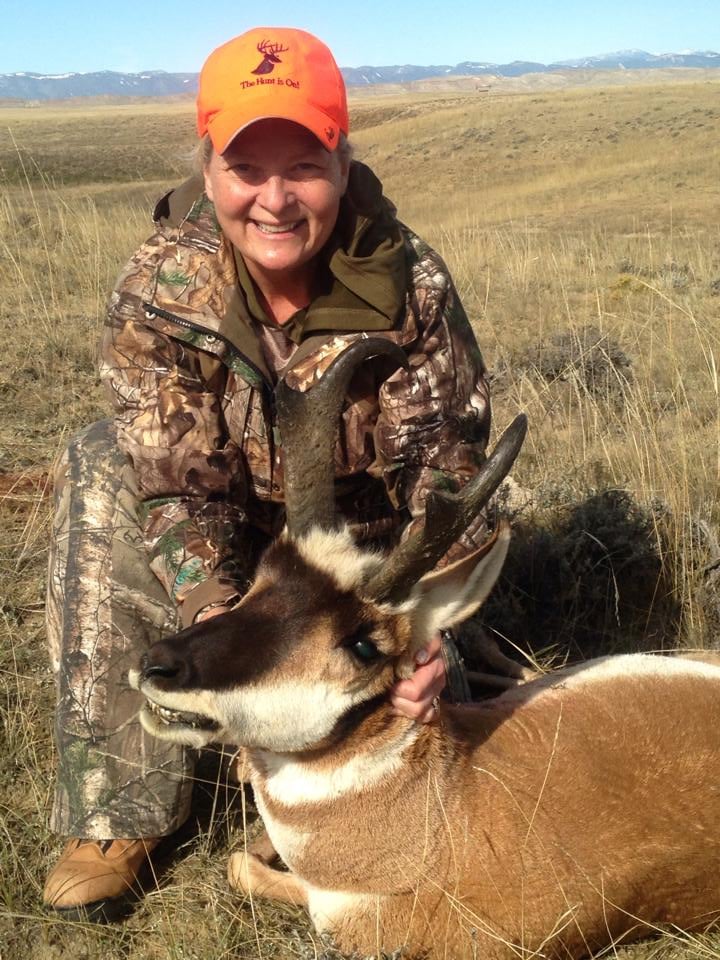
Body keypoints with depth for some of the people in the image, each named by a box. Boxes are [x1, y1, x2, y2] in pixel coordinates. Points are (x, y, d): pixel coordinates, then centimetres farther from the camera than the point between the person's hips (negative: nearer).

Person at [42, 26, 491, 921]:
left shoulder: (407, 281, -20)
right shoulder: (161, 287, -20)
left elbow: (447, 462, -19)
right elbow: (178, 483, -24)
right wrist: (220, 620, -39)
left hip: (363, 550, 1)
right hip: (232, 544, 0)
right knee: (102, 473, -27)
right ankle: (115, 816, -18)